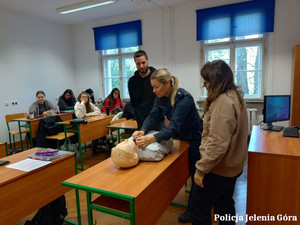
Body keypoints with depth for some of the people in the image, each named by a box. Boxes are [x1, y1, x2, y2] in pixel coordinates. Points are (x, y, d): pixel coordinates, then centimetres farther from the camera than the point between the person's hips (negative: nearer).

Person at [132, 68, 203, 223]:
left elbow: (174, 125, -43)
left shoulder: (184, 98, -34)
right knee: (184, 170, 22)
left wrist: (150, 139, -54)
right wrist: (142, 131, -35)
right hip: (181, 137, 8)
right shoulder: (161, 97, -9)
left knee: (195, 175, 8)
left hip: (195, 139, -8)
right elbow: (153, 116, -15)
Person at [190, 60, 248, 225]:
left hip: (219, 169, -10)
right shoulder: (235, 96, 6)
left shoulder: (223, 102, -25)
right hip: (231, 166, 10)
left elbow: (218, 144, -29)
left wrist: (201, 168, -22)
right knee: (225, 206, 24)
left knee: (198, 209, 6)